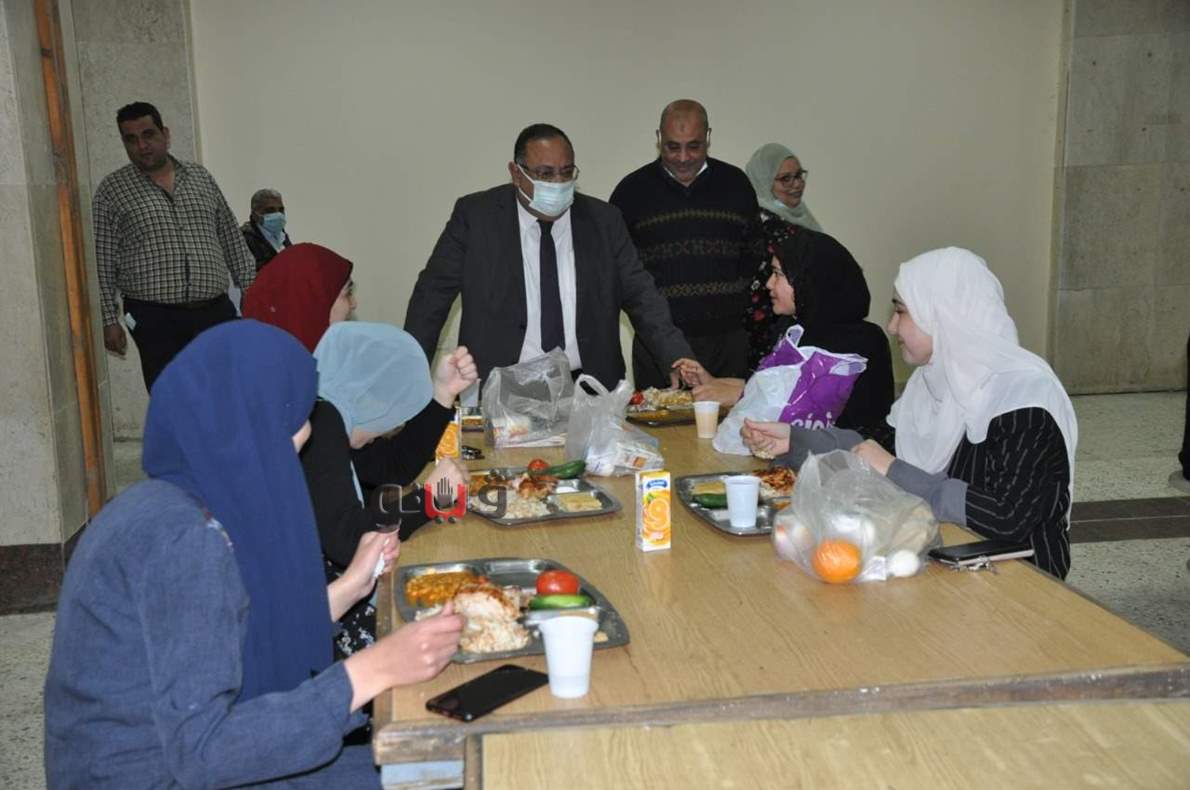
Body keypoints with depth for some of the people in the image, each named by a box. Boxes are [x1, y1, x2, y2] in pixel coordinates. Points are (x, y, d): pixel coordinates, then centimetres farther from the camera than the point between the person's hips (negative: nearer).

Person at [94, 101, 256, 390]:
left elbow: (232, 240, 14)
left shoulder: (201, 178, 12)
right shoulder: (111, 191, 3)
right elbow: (102, 261, 2)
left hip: (216, 312, 3)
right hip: (157, 322, -2)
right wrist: (109, 320, -4)